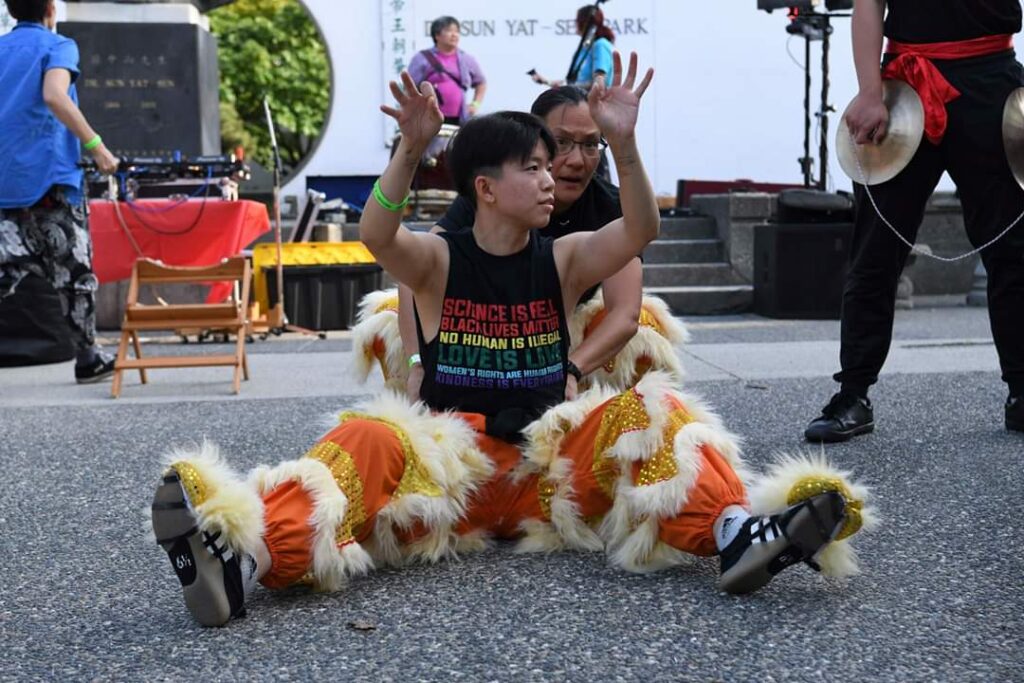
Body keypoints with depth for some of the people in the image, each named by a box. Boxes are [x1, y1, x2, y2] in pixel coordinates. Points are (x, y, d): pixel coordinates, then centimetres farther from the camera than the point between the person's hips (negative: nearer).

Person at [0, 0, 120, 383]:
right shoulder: (57, 46, -3)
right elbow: (54, 96, -22)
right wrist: (95, 145, -22)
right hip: (46, 175, -6)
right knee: (74, 274, 4)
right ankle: (88, 361, 12)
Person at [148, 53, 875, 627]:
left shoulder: (564, 260, 10)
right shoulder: (438, 261, 4)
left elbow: (640, 232, -7)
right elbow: (376, 237, -18)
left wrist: (624, 142, -22)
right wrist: (411, 151, -33)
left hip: (551, 463, 2)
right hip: (446, 463, -2)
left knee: (650, 411, -21)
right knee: (369, 439, -31)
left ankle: (736, 535, -47)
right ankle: (246, 558, -58)